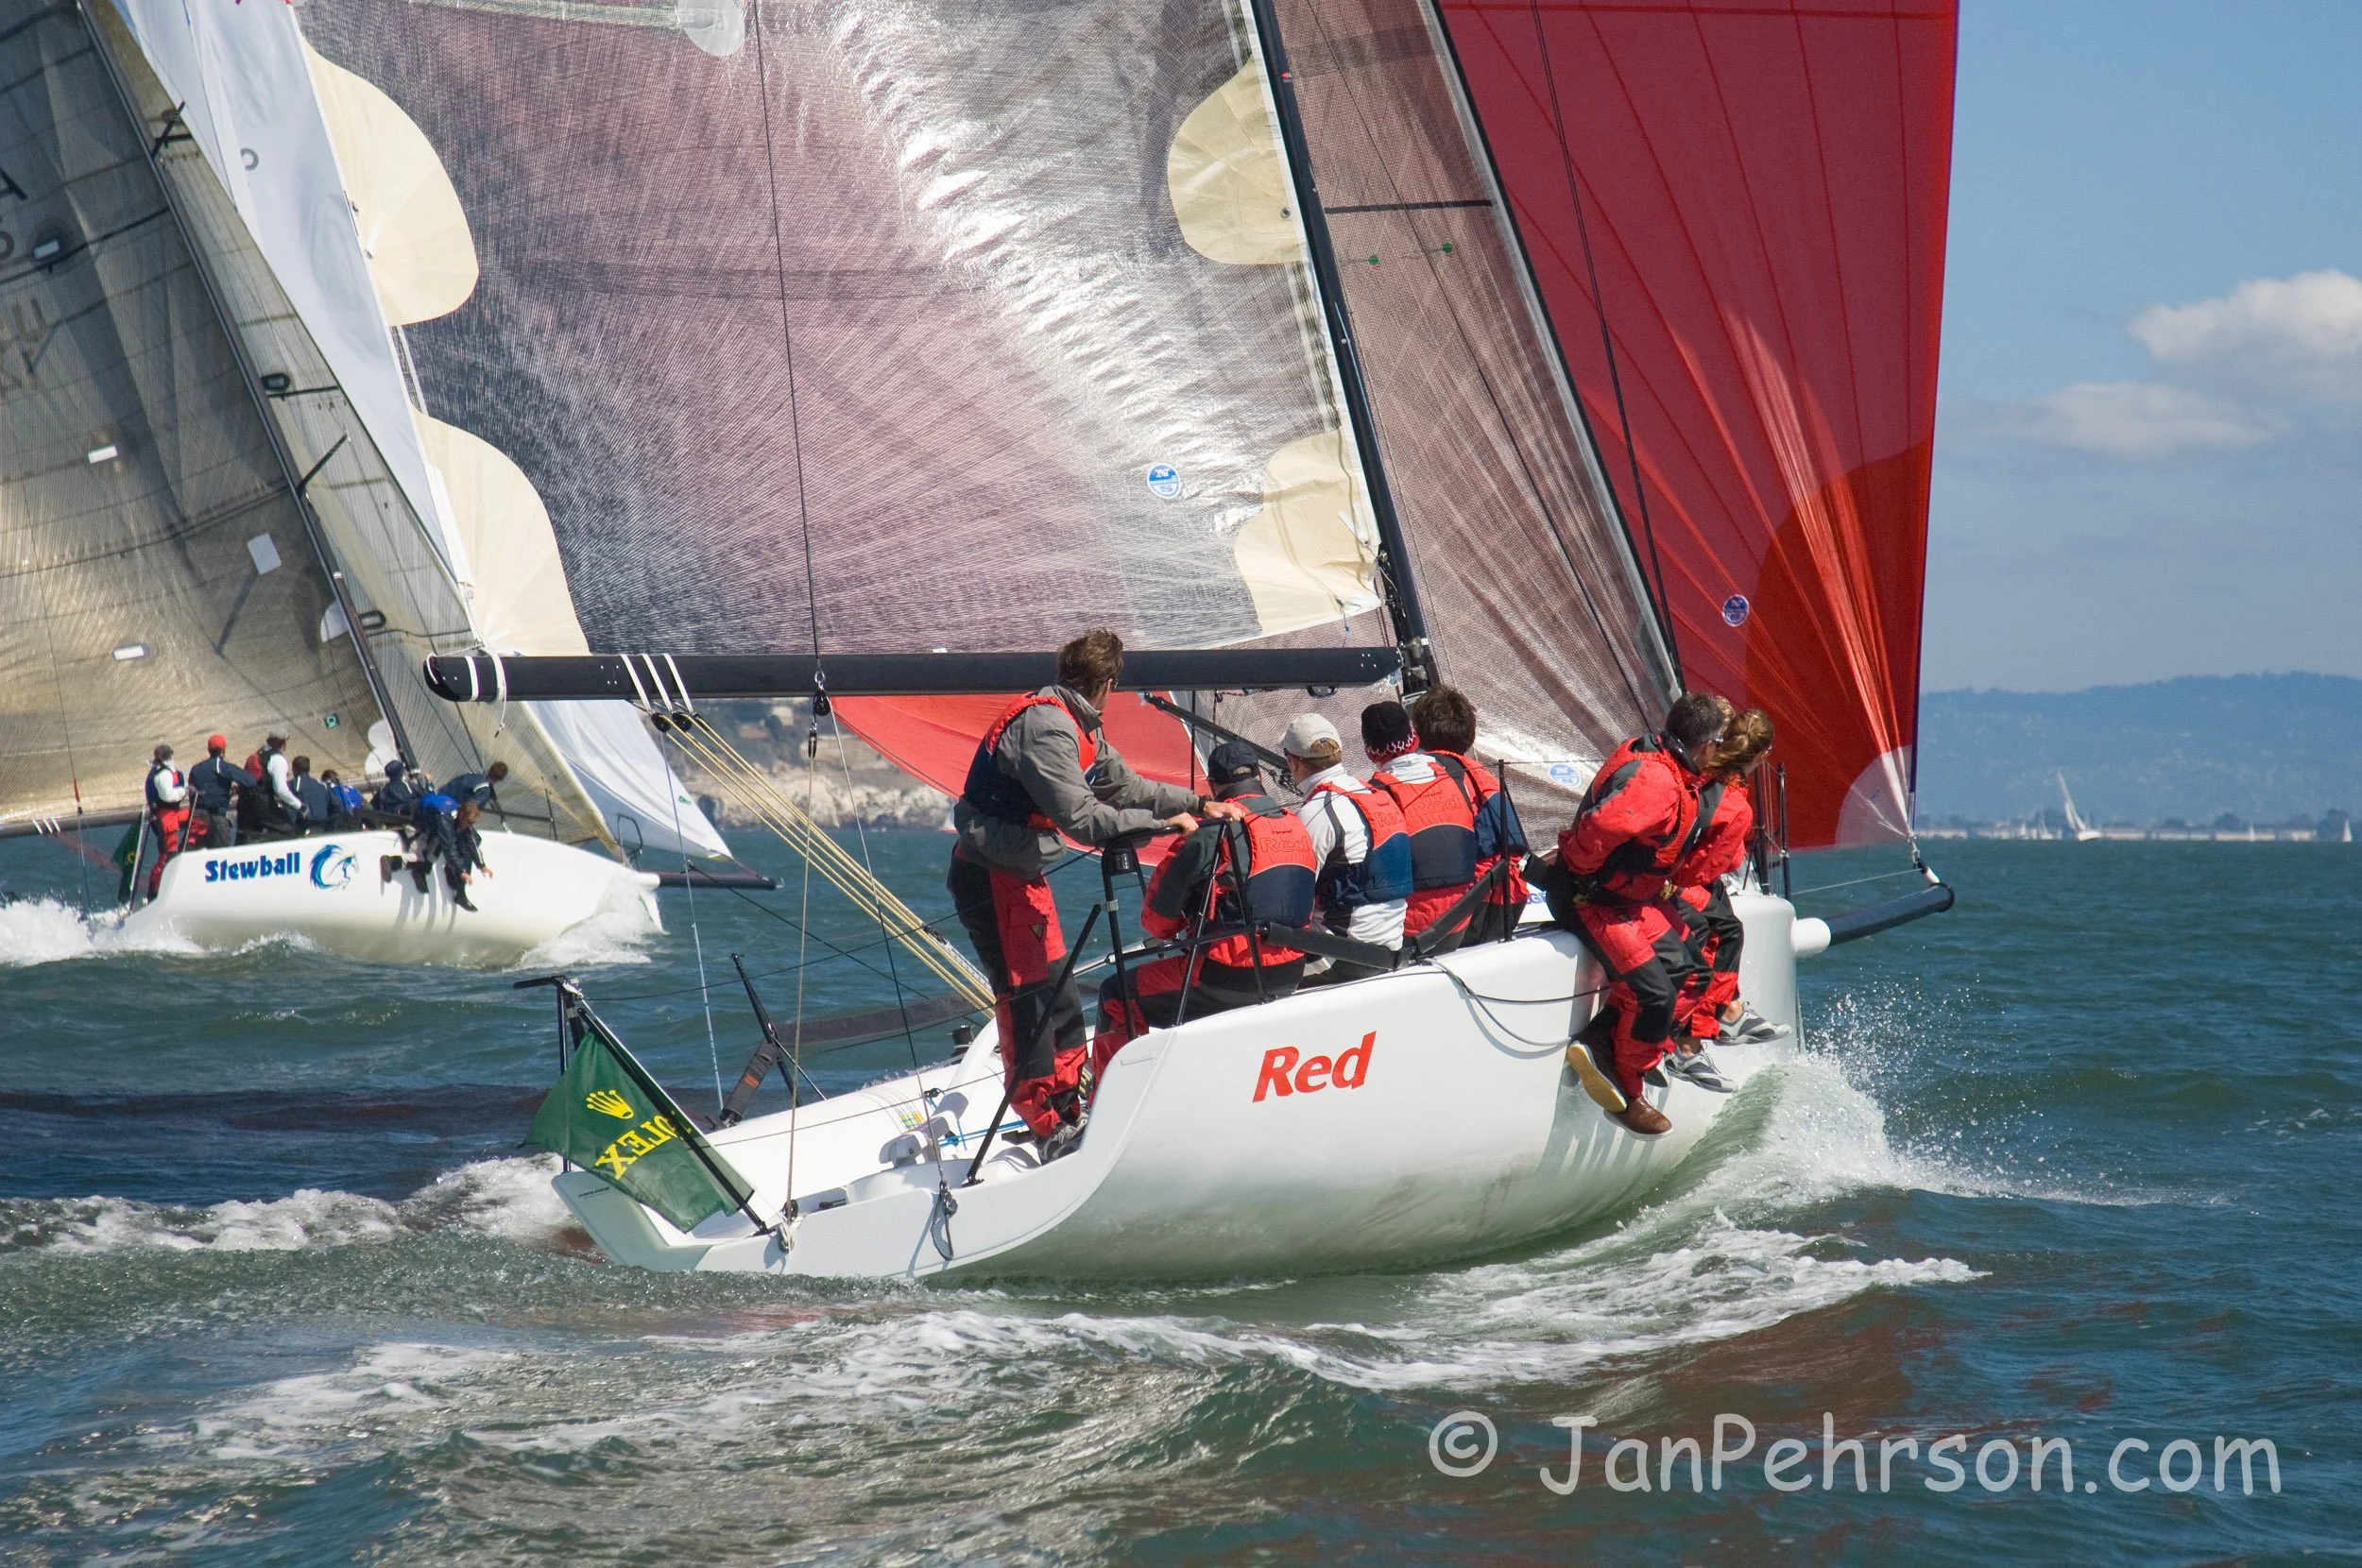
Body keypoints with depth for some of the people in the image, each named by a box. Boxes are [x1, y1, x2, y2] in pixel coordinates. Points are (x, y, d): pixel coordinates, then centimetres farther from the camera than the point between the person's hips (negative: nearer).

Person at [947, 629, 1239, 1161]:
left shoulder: (1079, 729, 11)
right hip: (991, 874, -11)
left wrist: (1200, 804, 7)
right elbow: (1080, 817, -28)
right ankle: (1051, 1130, -5)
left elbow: (1126, 786, 16)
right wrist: (1161, 823, -22)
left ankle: (1068, 1113, 21)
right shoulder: (1045, 727, -22)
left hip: (1023, 872, 11)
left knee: (1056, 993, 13)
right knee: (1027, 997, -8)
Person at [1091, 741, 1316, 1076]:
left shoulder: (1216, 832, -14)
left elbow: (1158, 920, -9)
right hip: (1288, 977, 8)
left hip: (1230, 977, -8)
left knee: (1117, 998, 6)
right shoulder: (1296, 826, 7)